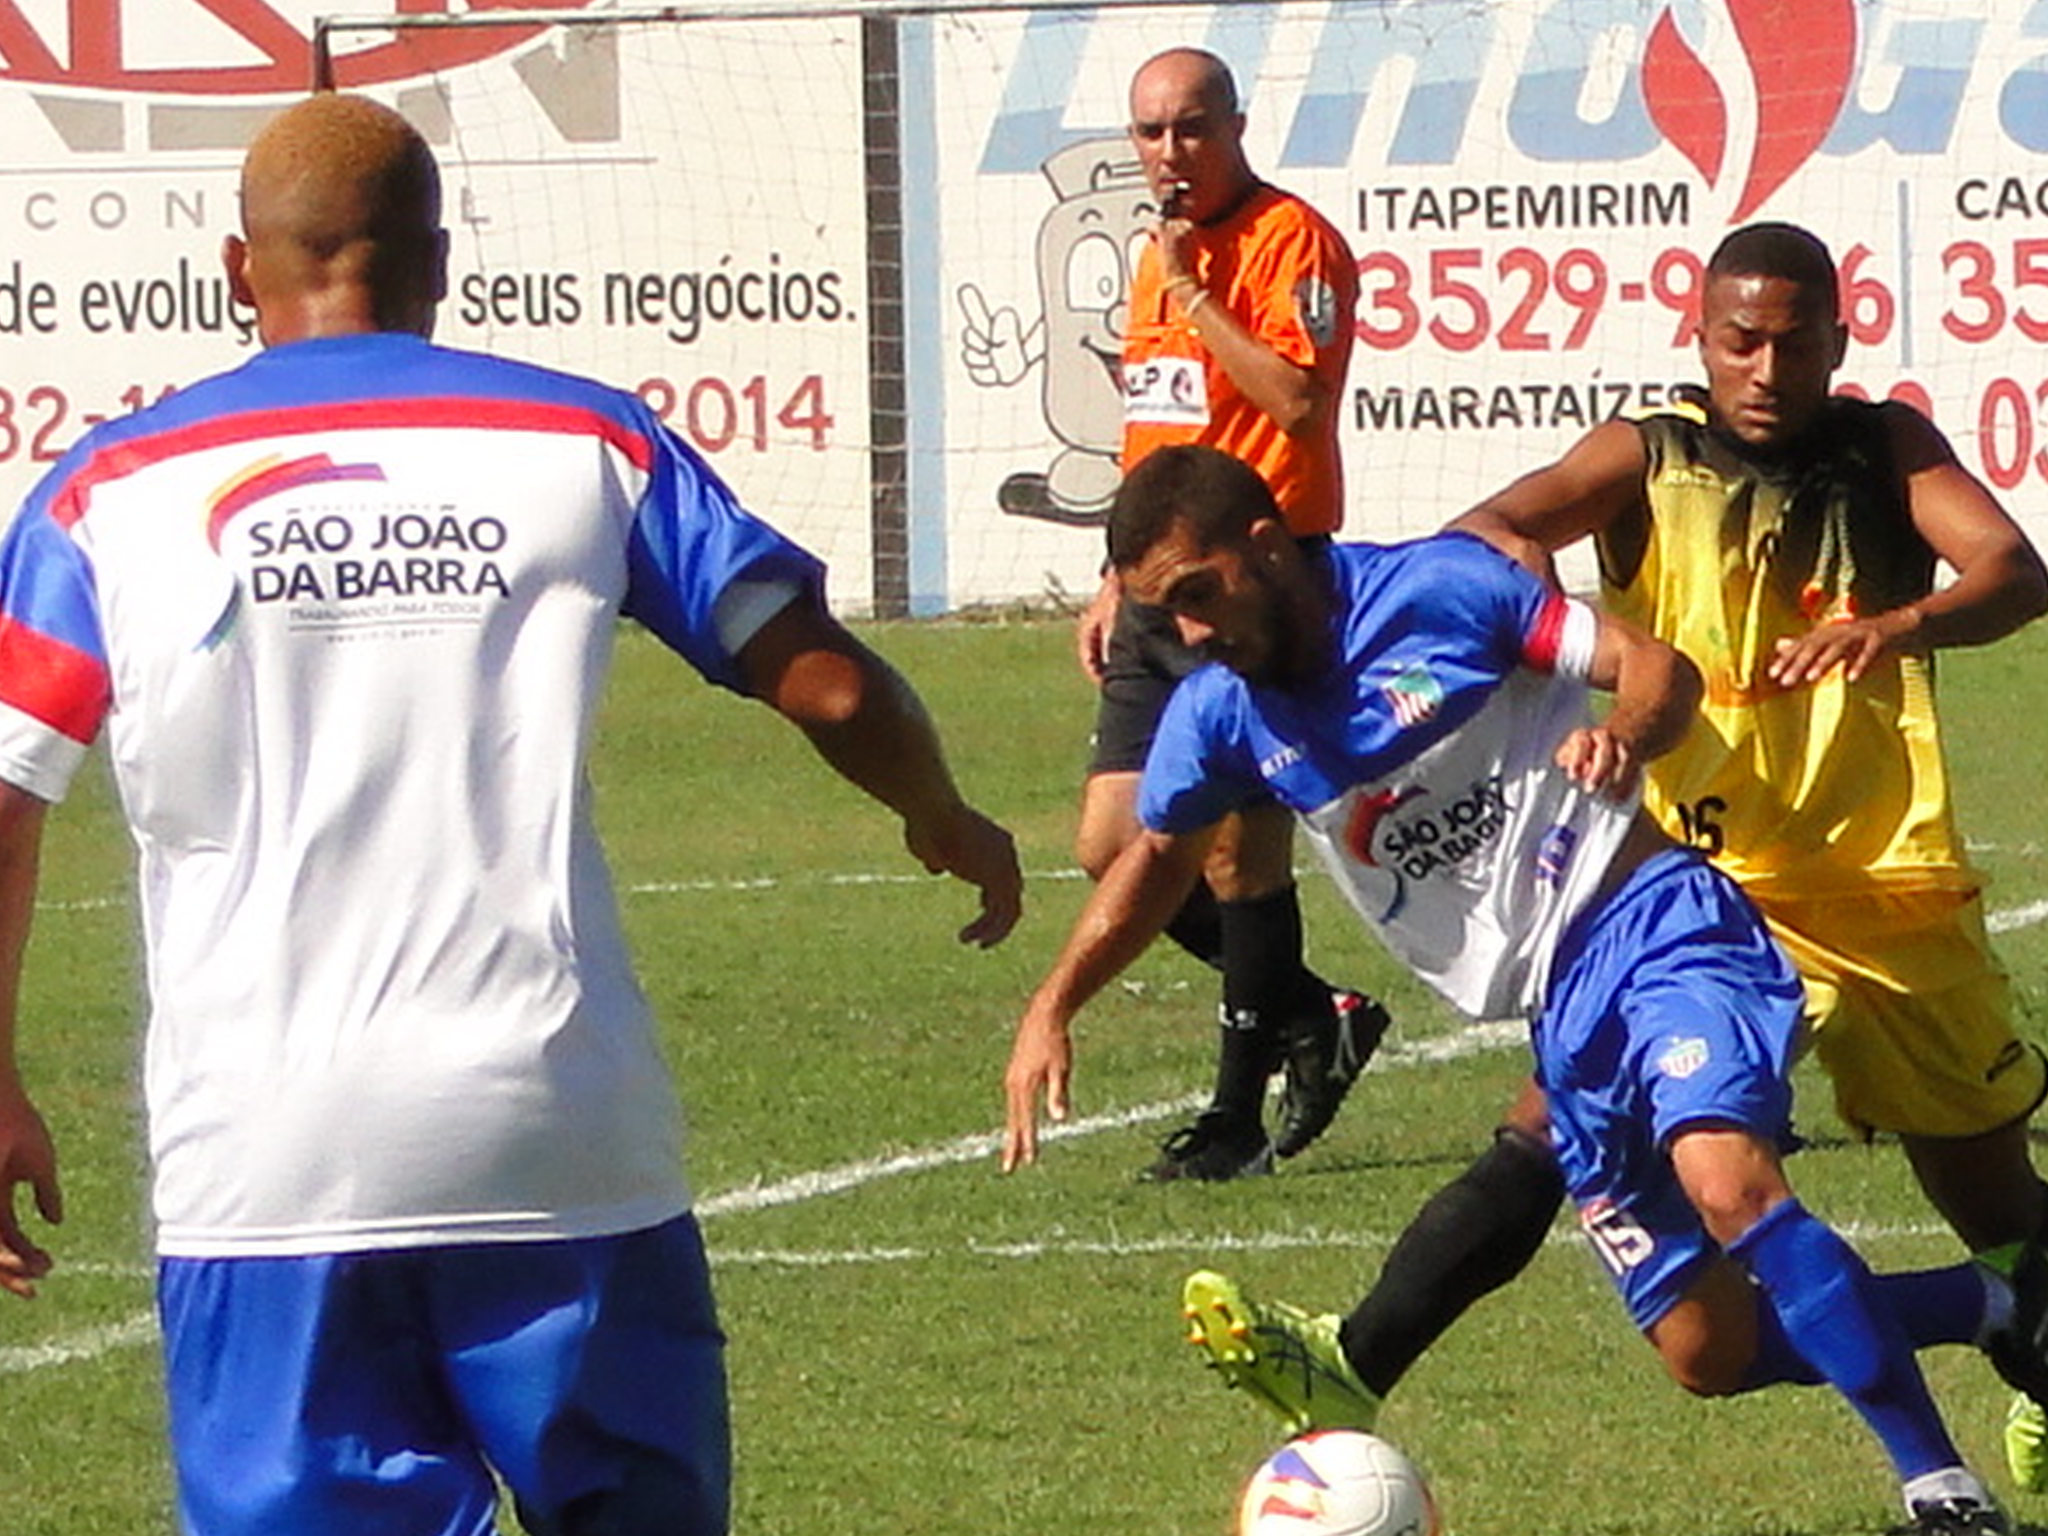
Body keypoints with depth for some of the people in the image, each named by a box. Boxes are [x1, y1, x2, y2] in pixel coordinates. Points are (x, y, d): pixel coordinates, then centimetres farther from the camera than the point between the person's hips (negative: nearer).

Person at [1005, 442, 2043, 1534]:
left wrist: (1622, 736, -29)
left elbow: (1659, 668, -7)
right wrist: (1052, 1009, 13)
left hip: (1649, 918, -6)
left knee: (1725, 1179, -33)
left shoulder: (1438, 588, -9)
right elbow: (1159, 856, 23)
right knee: (1709, 1353, -2)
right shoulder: (1221, 712, 5)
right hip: (1558, 1021, 6)